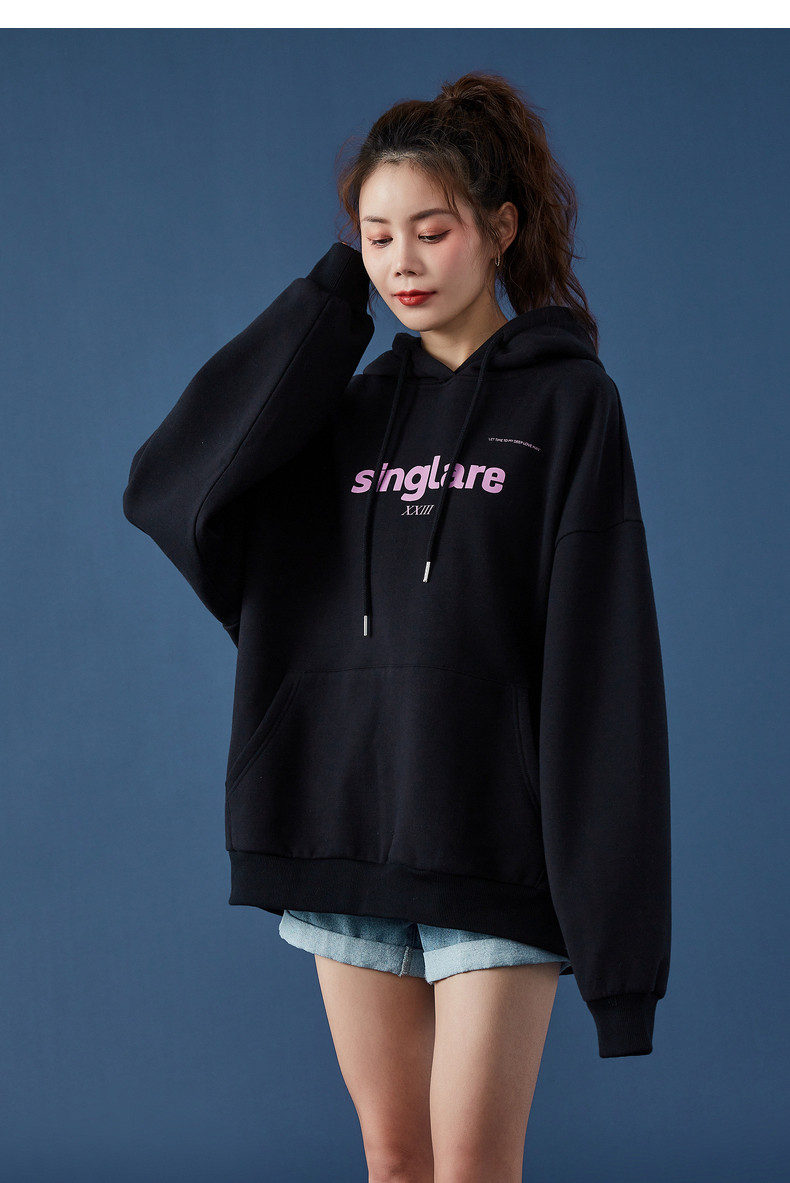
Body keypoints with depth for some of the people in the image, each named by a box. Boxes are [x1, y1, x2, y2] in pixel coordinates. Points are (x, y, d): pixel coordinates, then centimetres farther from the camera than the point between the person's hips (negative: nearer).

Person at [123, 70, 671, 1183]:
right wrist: (331, 295, -1)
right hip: (348, 832, 4)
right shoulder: (350, 404, 12)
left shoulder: (567, 399, -2)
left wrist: (609, 907, -13)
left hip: (493, 841, -4)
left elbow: (602, 660, -7)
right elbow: (167, 486, -3)